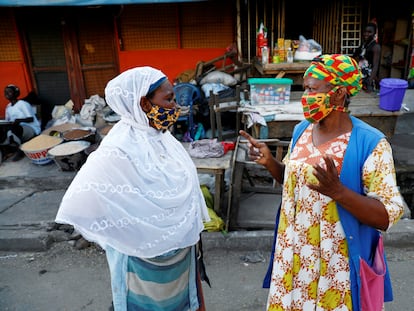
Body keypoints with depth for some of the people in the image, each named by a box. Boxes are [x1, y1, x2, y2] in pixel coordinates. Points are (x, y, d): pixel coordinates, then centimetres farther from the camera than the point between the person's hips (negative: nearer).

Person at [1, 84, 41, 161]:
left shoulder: (22, 104, -7)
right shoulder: (8, 106, 15)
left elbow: (31, 119, -15)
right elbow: (7, 120, 17)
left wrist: (20, 120, -31)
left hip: (31, 128, -7)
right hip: (16, 128, 7)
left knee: (12, 130, -37)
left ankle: (20, 151, -14)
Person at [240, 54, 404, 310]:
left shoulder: (370, 143, -20)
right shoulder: (302, 130, -2)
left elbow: (388, 216, -20)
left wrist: (338, 192, -35)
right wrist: (269, 162, -7)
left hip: (336, 260, -5)